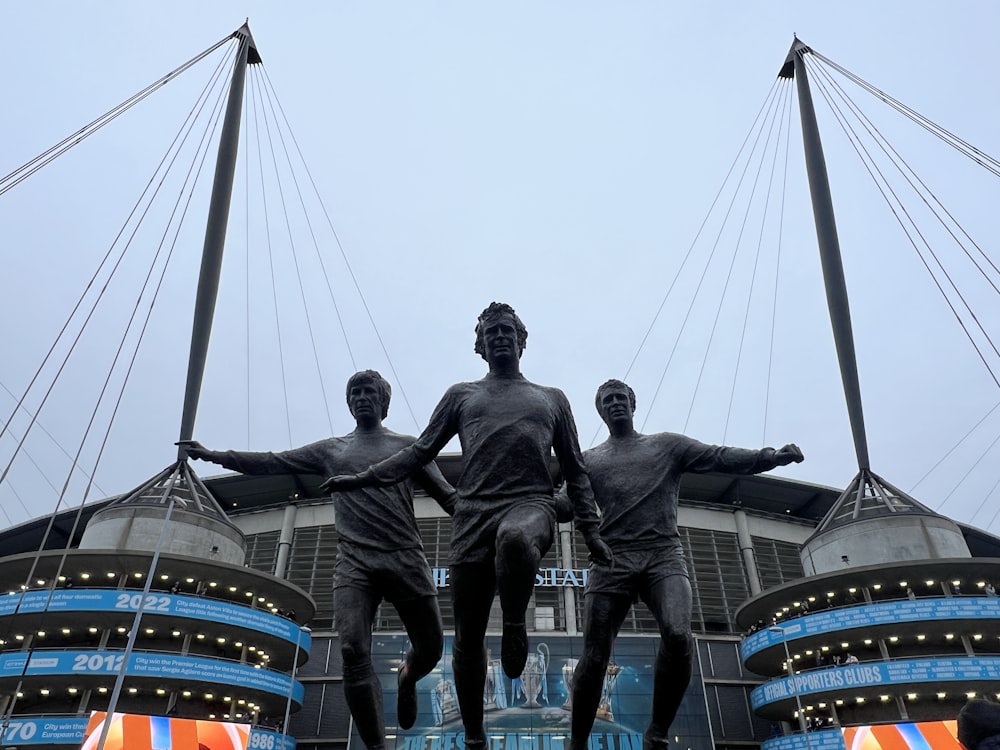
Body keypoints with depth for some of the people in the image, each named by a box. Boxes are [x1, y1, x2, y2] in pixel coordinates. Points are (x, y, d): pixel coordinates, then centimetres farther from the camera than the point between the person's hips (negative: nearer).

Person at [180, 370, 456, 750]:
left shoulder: (409, 445, 12)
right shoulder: (330, 449, 17)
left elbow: (447, 496, 8)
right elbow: (272, 463, 15)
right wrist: (214, 455, 8)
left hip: (405, 559, 0)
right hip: (354, 563, 1)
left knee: (430, 648, 4)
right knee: (354, 653, -13)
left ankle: (407, 678, 40)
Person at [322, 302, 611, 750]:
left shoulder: (552, 399, 21)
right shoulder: (462, 395, 21)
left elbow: (575, 471, 19)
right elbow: (420, 451, 18)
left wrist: (590, 531, 8)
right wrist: (363, 478, 6)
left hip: (531, 504, -1)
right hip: (473, 513, 2)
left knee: (514, 539, -40)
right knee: (467, 638, 2)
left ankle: (515, 623, -11)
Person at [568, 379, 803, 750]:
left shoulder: (668, 445, 17)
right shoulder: (588, 460, 19)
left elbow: (722, 457, 6)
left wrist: (770, 456, -10)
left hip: (664, 556, 0)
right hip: (611, 559, 1)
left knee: (678, 637, -24)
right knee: (594, 656, -4)